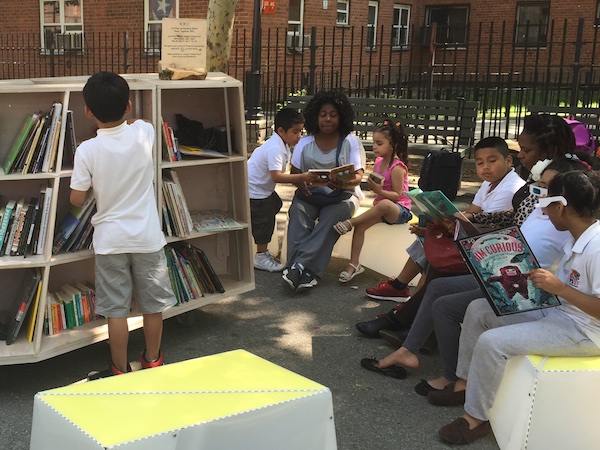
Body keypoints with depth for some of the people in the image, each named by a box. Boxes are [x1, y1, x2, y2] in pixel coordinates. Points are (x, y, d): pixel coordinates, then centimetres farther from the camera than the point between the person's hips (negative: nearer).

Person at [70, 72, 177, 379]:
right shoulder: (143, 132, -7)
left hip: (110, 240, -2)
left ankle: (120, 370, 18)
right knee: (153, 304, 15)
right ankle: (152, 360, 30)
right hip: (147, 236, 2)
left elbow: (77, 199, -6)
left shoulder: (87, 150, -13)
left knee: (116, 309, 8)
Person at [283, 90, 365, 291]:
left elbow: (358, 175, -7)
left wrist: (343, 183, -31)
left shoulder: (351, 142, 1)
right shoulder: (305, 143, 8)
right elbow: (295, 172, 7)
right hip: (310, 193, 2)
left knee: (329, 220, -34)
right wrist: (300, 183, -18)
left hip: (342, 195, -2)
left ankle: (300, 267, -41)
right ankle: (306, 272, -40)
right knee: (298, 212, -31)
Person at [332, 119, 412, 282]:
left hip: (399, 210, -7)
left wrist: (379, 191, -30)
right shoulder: (378, 162, 7)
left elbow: (397, 195, -17)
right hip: (381, 206, 7)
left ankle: (349, 222, -27)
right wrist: (373, 185, -3)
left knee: (384, 204, -41)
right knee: (360, 225, -17)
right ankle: (354, 264, -14)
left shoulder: (397, 167, -16)